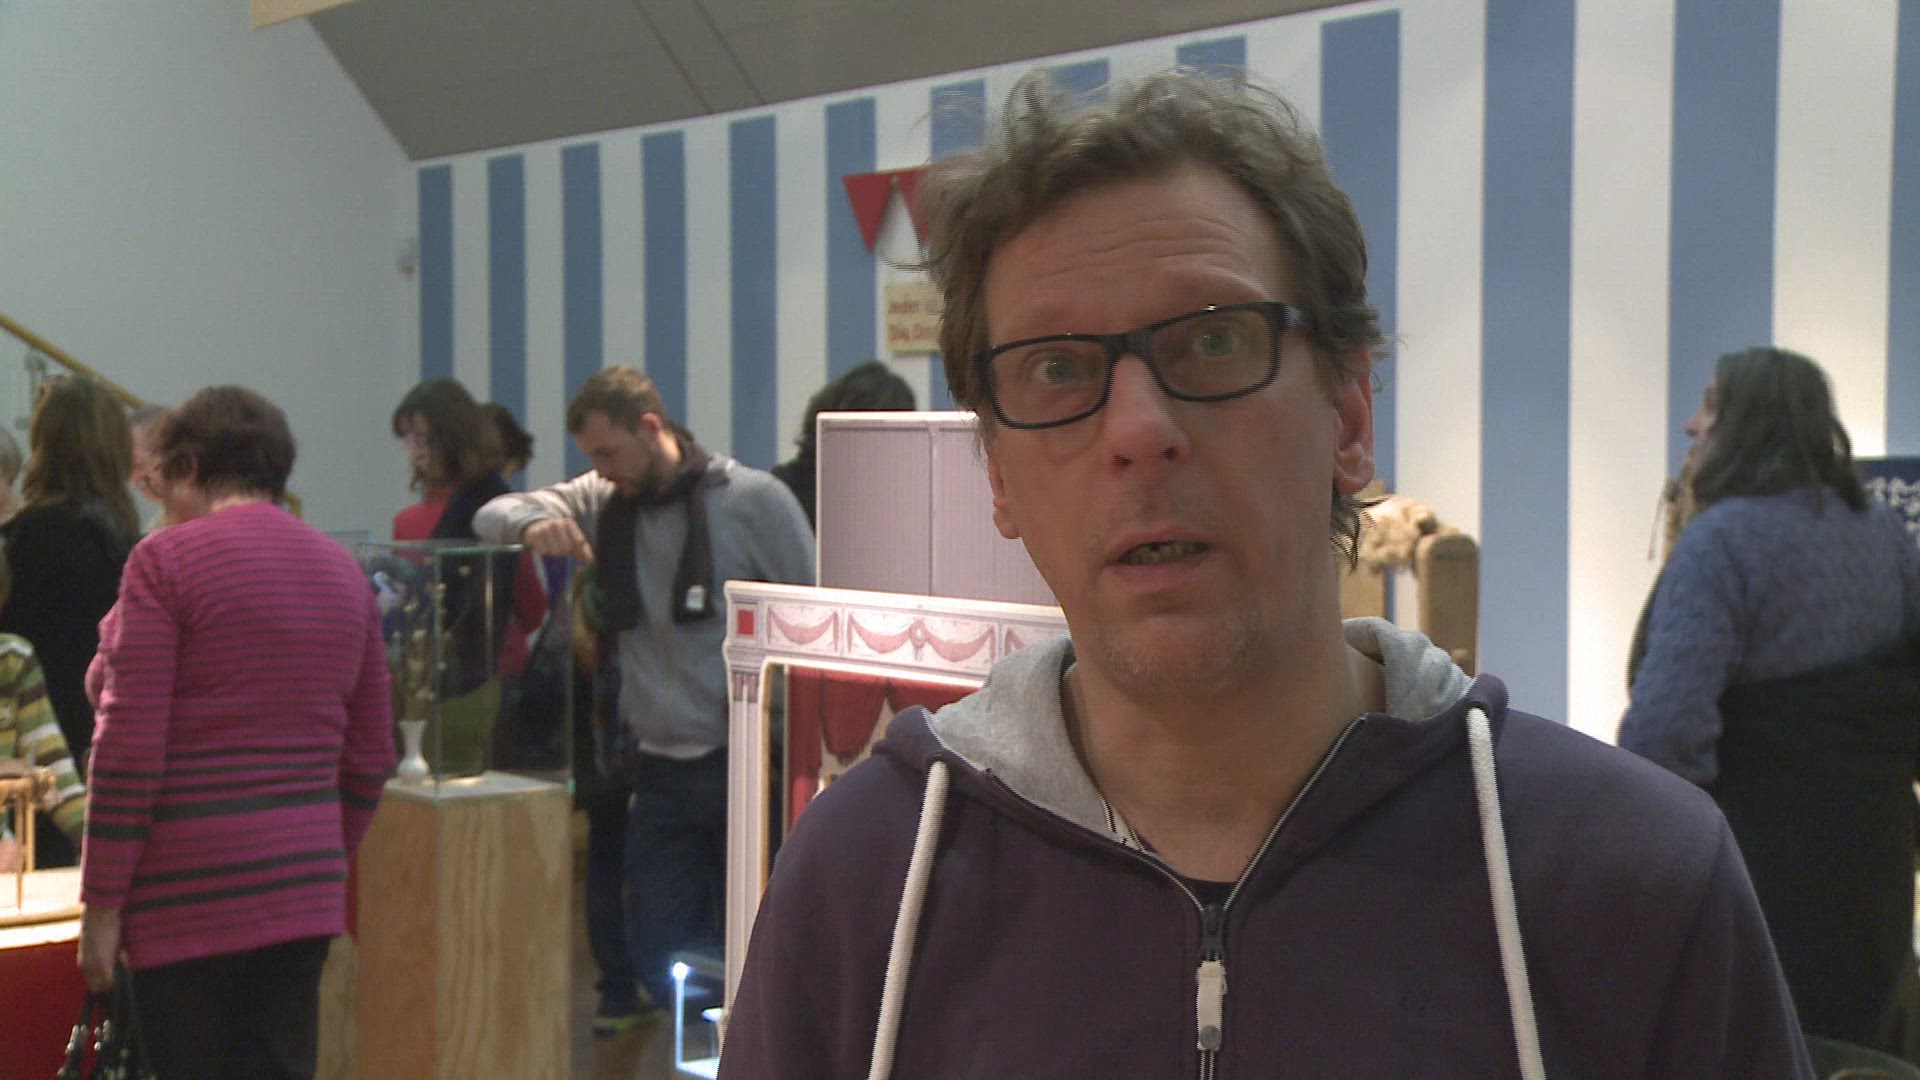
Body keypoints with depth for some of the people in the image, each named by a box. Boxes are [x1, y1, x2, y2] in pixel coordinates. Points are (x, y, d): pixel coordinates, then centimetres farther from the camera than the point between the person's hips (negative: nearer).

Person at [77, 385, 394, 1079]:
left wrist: (102, 902, -8)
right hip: (304, 886, 5)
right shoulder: (343, 571, 11)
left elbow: (130, 747, -13)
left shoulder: (167, 560, -7)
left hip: (188, 888, -5)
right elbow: (371, 757, 13)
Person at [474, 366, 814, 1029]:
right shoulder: (602, 501, 7)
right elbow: (492, 516, 8)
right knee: (659, 965, 7)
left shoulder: (754, 500, -6)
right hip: (660, 770, 4)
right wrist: (534, 524, -17)